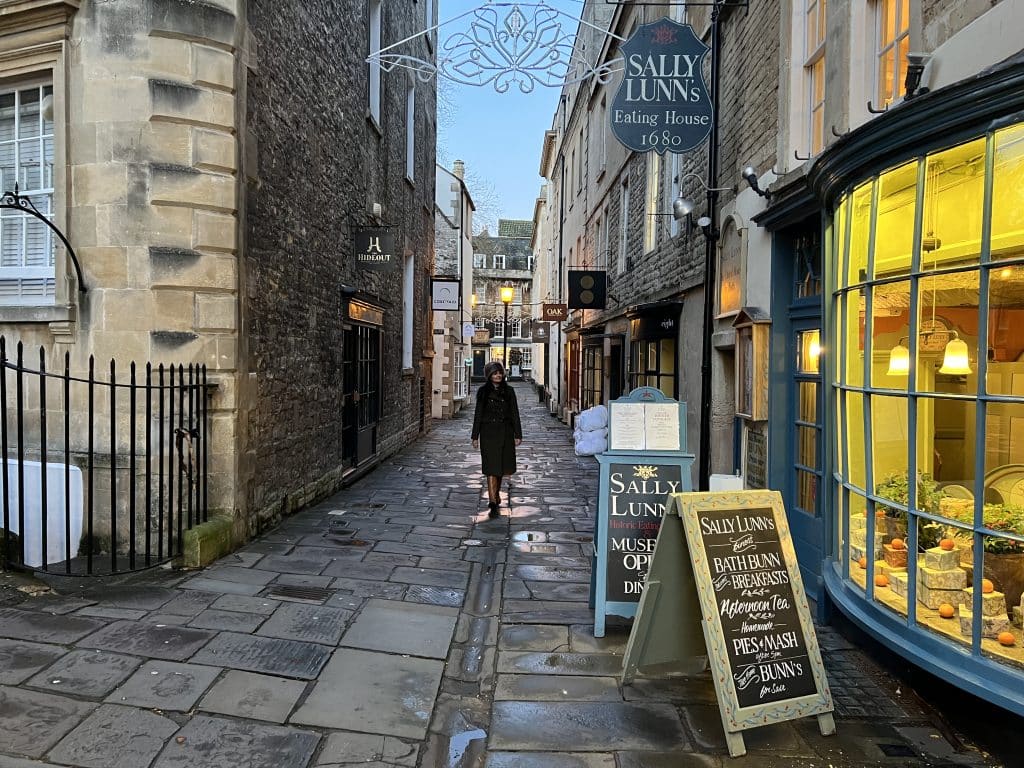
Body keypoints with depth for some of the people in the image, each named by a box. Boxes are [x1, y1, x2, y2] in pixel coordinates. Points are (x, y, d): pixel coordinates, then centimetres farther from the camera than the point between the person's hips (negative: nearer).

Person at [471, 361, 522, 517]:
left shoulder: (509, 391, 4)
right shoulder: (482, 392, 1)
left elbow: (515, 414, 4)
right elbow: (478, 415, 3)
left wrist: (518, 434, -1)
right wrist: (475, 436, 1)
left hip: (505, 433, 2)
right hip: (488, 432, -2)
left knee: (501, 466, 13)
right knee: (491, 467, -7)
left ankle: (496, 493, 37)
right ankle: (493, 503, -9)